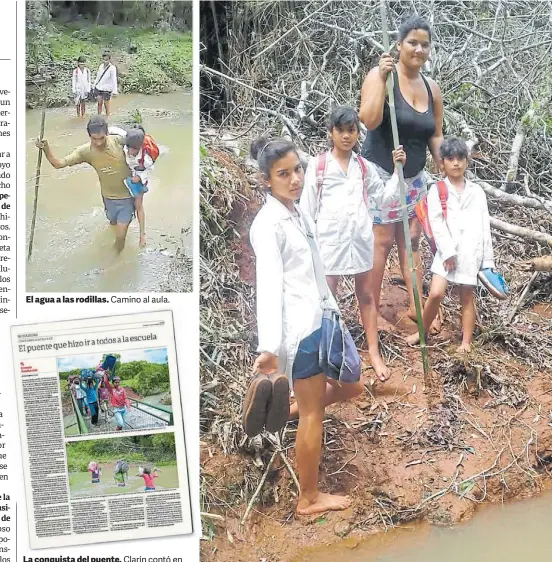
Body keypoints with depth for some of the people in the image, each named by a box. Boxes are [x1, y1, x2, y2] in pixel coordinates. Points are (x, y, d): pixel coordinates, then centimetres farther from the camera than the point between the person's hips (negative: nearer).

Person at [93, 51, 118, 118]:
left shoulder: (112, 68, -15)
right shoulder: (101, 66, 3)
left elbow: (114, 80, -16)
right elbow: (98, 77, 13)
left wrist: (114, 91, -19)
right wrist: (94, 85, 17)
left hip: (106, 90, -5)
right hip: (98, 88, 5)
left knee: (106, 105, 2)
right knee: (99, 103, 9)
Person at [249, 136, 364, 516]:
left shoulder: (299, 214, 12)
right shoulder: (268, 224, -15)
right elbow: (269, 283, -26)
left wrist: (332, 311, 26)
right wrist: (269, 345, -34)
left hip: (322, 320, 9)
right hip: (298, 328, -9)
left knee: (352, 387, 19)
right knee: (314, 414, 2)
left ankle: (291, 411, 37)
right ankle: (309, 499, 18)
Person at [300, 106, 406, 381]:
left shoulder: (364, 166, 9)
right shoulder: (317, 165, -1)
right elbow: (307, 207, 0)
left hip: (360, 235, 3)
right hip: (330, 237, -3)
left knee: (366, 295, 11)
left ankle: (374, 353, 19)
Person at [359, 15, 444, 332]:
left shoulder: (432, 89, 6)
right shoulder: (381, 75, -12)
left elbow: (436, 136, 12)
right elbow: (369, 121, -25)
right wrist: (382, 79, -30)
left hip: (414, 177, 6)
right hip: (381, 174, -6)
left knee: (412, 240, 11)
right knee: (381, 242, -1)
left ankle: (416, 305, 22)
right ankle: (372, 310, 11)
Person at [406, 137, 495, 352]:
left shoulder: (476, 192, 10)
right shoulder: (437, 191, 3)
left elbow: (484, 226, 10)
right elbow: (436, 223, -6)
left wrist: (488, 259, 6)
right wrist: (448, 251, -16)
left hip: (471, 252, 2)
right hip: (446, 251, -2)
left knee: (467, 297, 7)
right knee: (436, 293, -11)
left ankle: (466, 342, 14)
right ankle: (422, 332, 10)